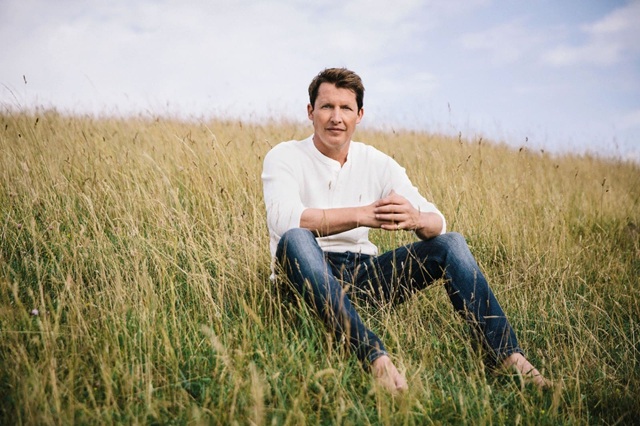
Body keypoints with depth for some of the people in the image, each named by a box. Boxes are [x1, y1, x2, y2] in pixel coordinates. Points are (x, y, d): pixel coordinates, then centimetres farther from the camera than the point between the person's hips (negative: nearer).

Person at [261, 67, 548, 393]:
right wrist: (362, 214, -35)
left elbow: (438, 222, -1)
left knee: (451, 243, -11)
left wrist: (414, 219, -27)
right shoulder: (284, 157, -4)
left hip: (362, 271, 4)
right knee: (296, 238, -37)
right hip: (307, 275, -4)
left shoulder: (378, 163, 6)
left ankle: (507, 354, -20)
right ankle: (373, 355, -48)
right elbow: (283, 218, -25)